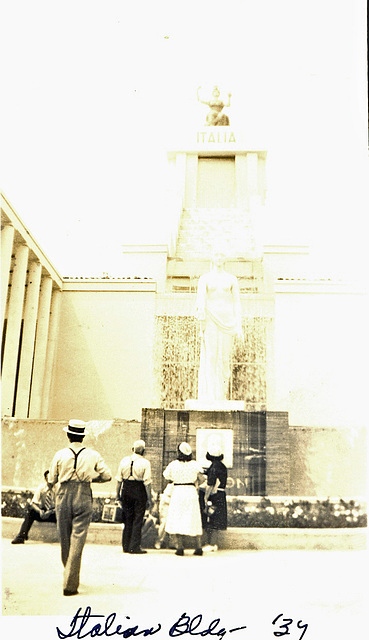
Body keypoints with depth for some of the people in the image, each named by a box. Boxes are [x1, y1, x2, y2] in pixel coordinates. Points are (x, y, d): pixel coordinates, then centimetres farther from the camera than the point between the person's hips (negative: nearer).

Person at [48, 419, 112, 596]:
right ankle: (70, 583, -3)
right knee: (78, 538, 0)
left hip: (64, 497, 1)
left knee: (65, 538, 16)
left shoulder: (60, 455, -1)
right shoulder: (93, 455, -1)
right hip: (83, 498, -1)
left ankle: (69, 574, 33)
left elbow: (52, 480, 5)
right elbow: (107, 476, 1)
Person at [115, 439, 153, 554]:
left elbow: (119, 479, 6)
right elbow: (147, 483, -10)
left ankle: (125, 546, 19)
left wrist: (118, 495, 13)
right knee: (138, 520, 4)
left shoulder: (124, 460, 4)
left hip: (126, 490, 4)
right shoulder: (145, 463, -7)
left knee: (127, 519, 14)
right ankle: (134, 547, 6)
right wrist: (150, 499, -5)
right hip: (139, 492, -4)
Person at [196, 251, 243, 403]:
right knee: (211, 357, -9)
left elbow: (236, 303, 9)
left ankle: (223, 395, 8)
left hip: (227, 319, 1)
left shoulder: (232, 279, 10)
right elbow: (200, 298, -5)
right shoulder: (204, 278, 6)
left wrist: (239, 325, 1)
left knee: (225, 357, -2)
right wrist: (200, 312, -25)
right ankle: (210, 395, -9)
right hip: (210, 319, -1)